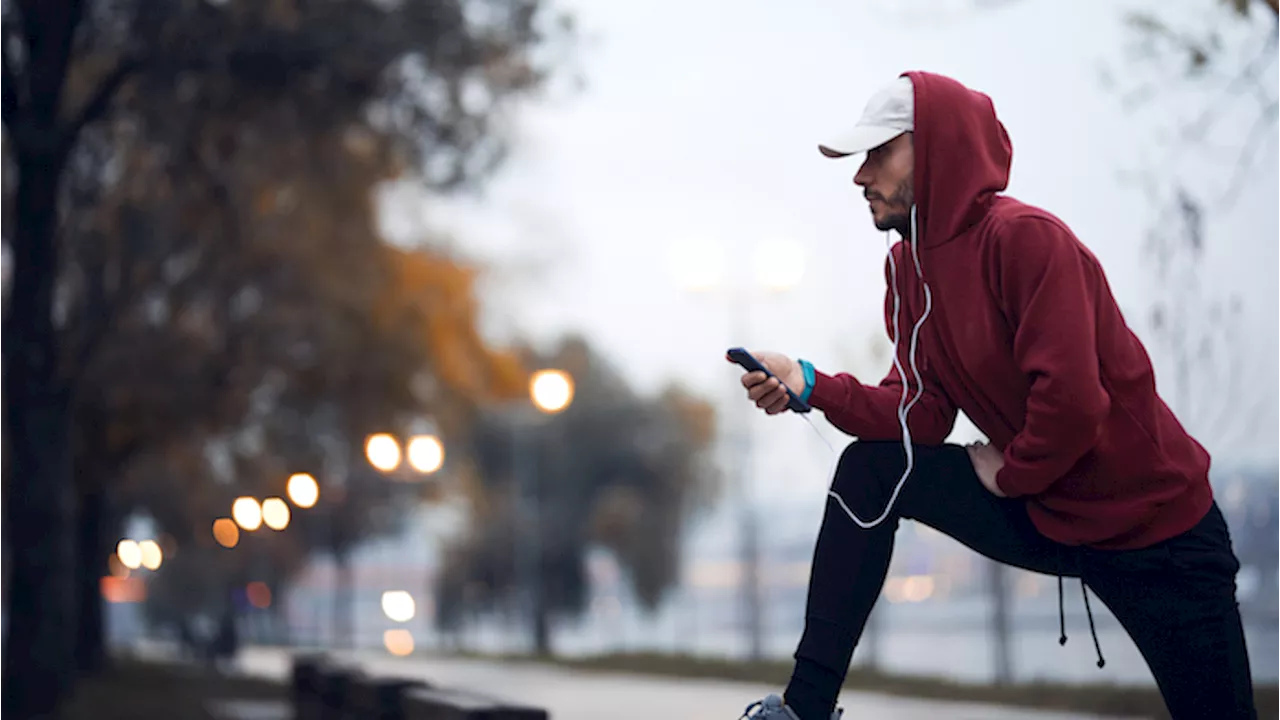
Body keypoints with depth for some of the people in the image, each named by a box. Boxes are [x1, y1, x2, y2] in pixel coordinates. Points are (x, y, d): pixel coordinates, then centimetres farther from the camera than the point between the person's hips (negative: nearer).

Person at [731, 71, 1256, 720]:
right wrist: (811, 386, -11)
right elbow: (923, 413, 1)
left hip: (1154, 526, -7)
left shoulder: (1023, 236, -25)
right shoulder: (909, 264, 1)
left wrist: (1011, 473, -13)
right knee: (869, 471, -2)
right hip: (1042, 514, 8)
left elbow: (1071, 398, -30)